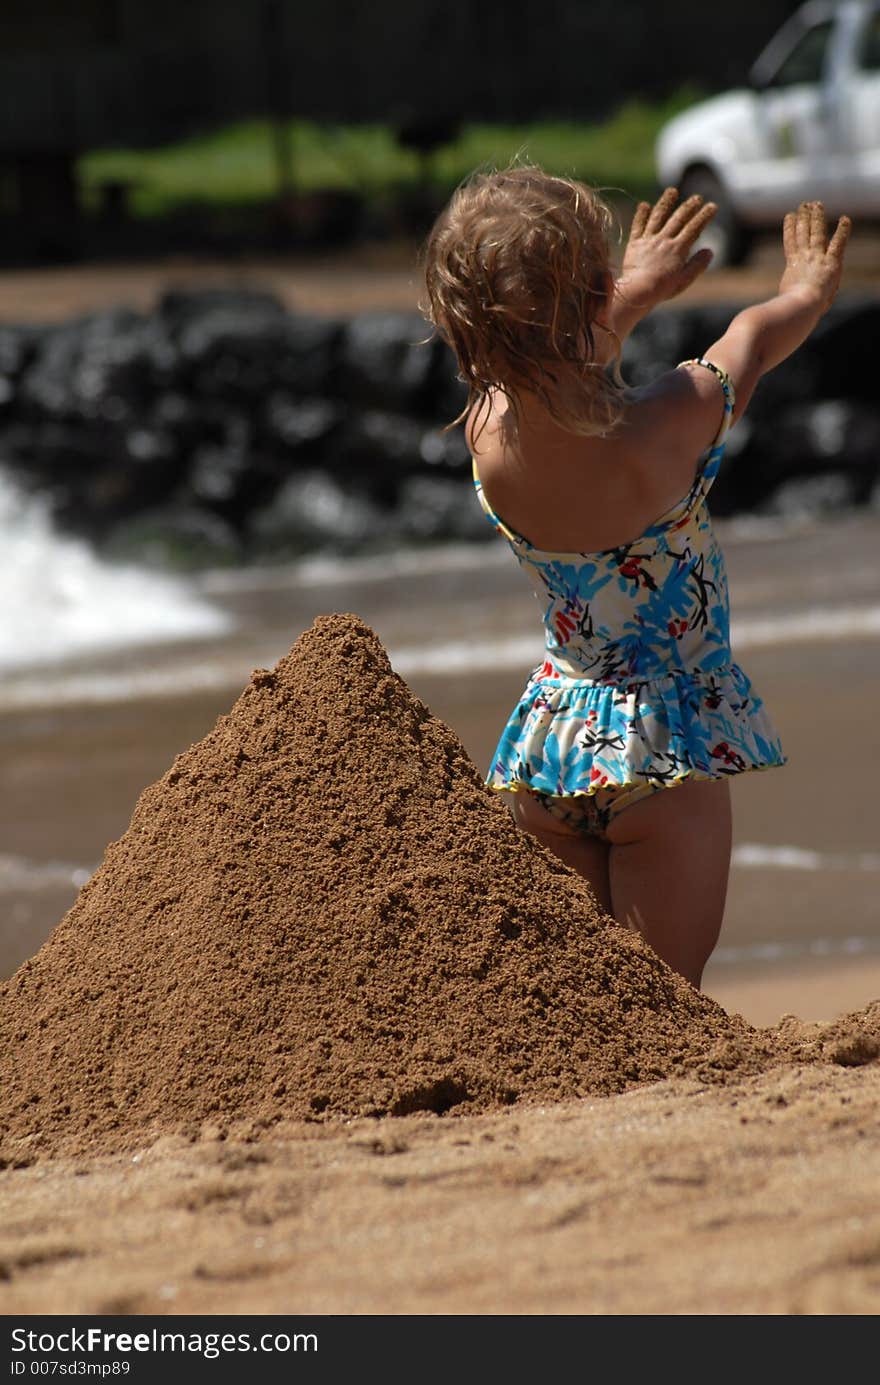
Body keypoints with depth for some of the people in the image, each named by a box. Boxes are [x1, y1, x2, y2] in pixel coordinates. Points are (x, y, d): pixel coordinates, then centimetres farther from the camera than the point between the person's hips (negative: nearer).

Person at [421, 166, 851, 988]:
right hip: (664, 747, -5)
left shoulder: (488, 433, -11)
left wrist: (638, 289, 34)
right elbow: (757, 337, 2)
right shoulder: (675, 425, -22)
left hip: (549, 738, 5)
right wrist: (807, 288, 25)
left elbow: (550, 352, 16)